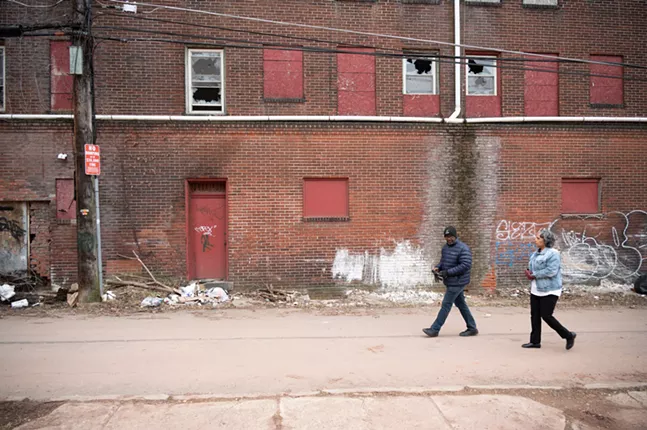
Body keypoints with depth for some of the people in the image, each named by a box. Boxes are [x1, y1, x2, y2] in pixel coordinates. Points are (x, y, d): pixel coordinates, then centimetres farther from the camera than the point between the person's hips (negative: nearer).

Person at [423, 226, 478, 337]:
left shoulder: (463, 248, -16)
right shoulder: (445, 247, 11)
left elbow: (465, 265, -23)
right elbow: (443, 261, 20)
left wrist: (448, 272, -25)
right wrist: (438, 268, -4)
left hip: (457, 282, -9)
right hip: (451, 282, 9)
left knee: (446, 304, -5)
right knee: (461, 304, 14)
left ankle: (434, 329, 0)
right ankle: (472, 328, 24)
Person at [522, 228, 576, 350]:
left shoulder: (553, 254, -16)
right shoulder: (536, 253, 11)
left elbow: (551, 271, -26)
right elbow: (531, 267, 20)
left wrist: (534, 275, -20)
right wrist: (529, 273, -3)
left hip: (549, 291, -9)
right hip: (535, 290, 9)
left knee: (546, 316, -6)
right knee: (535, 316, 10)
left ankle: (568, 335, 15)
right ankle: (535, 341, 20)